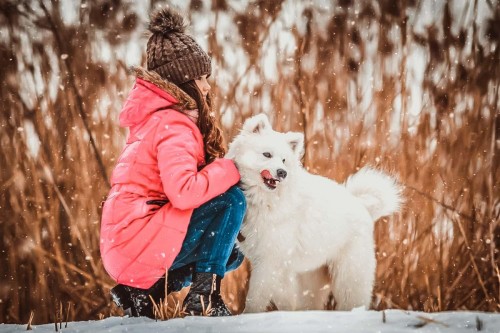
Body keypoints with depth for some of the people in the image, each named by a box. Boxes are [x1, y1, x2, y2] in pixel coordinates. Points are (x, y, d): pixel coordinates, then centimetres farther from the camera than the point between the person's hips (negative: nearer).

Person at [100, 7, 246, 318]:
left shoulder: (159, 115, 14)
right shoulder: (172, 125, -18)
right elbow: (183, 191, -31)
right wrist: (231, 169, -17)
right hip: (140, 244, -10)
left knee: (231, 253, 21)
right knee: (230, 200, -16)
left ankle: (143, 291, 10)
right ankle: (204, 297, -13)